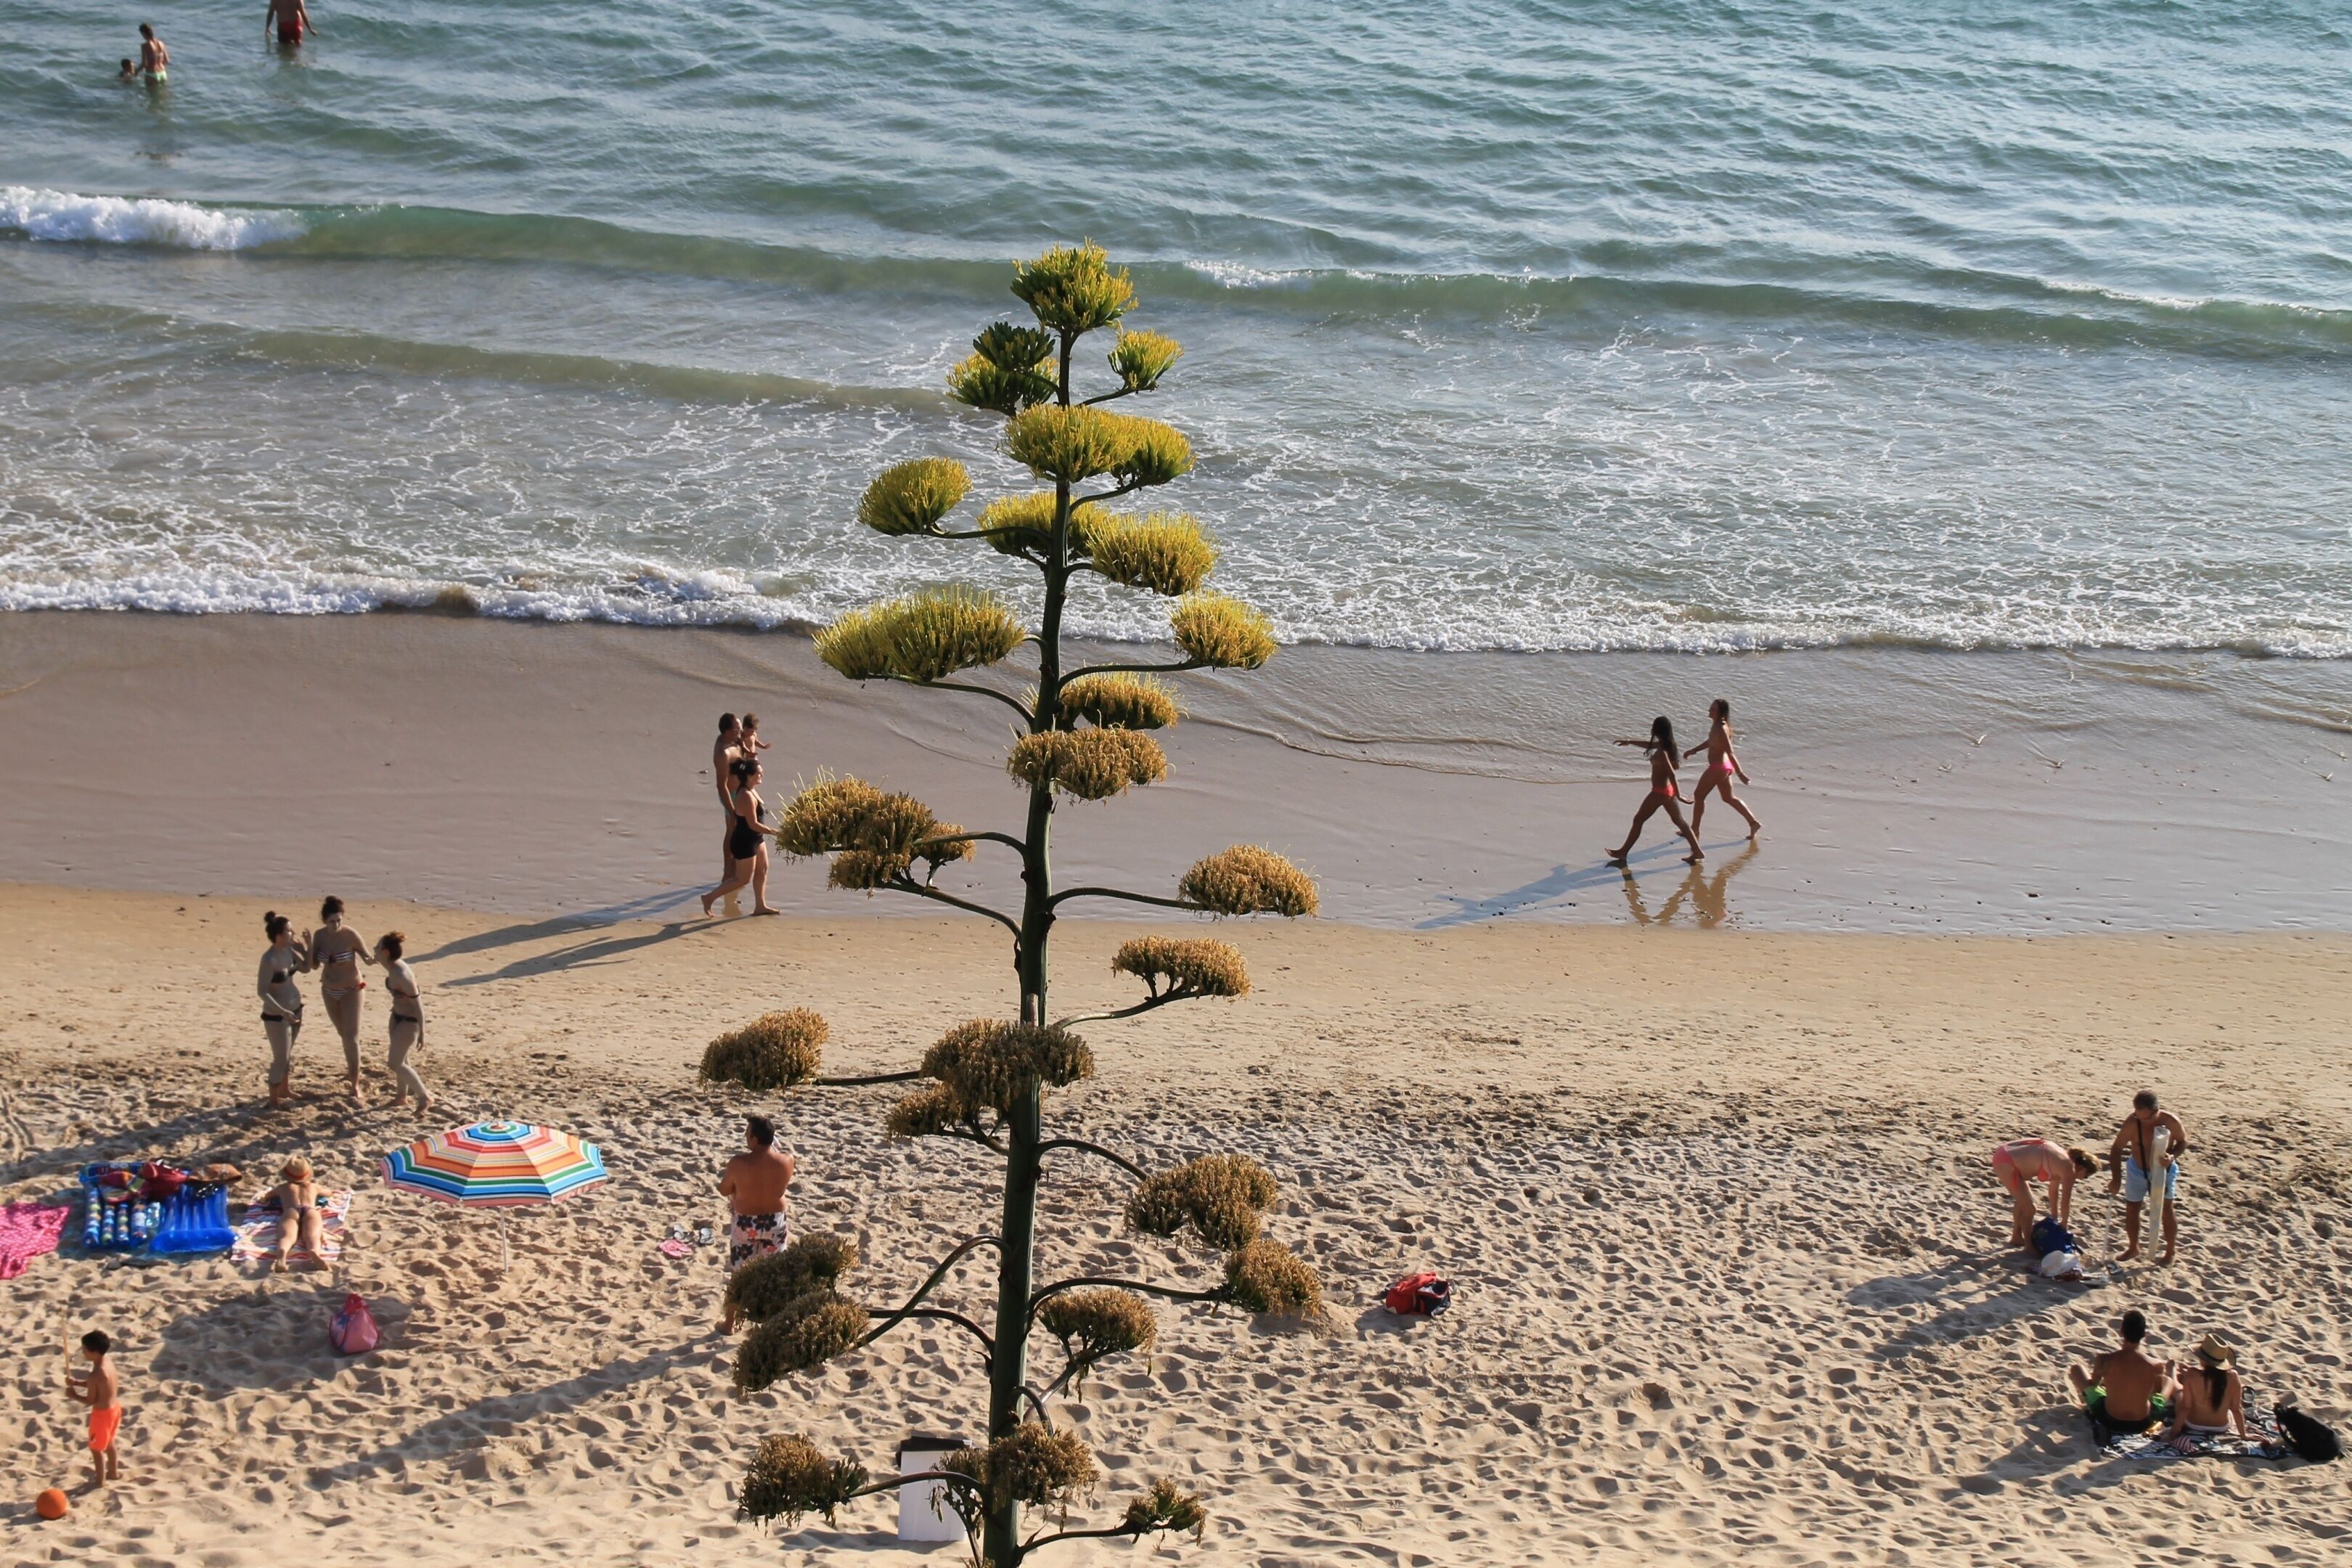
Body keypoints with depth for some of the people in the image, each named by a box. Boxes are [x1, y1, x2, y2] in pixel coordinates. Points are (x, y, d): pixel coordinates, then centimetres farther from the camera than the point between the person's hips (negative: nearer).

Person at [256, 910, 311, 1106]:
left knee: (289, 1054, 20)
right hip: (276, 1015, -8)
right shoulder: (270, 959, -25)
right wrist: (282, 1012, -30)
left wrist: (307, 948, -3)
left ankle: (285, 1090, 35)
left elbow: (306, 969, 13)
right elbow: (262, 991, -23)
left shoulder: (288, 950, -2)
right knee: (281, 1058, -1)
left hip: (295, 1009, 8)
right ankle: (274, 1098, 11)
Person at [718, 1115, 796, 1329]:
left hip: (745, 1223, -2)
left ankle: (730, 1322, 27)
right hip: (775, 1221, 2)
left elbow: (724, 1191, -7)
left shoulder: (739, 1163, -23)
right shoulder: (786, 1161, -16)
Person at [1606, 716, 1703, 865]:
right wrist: (1630, 742, 29)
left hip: (1659, 792, -9)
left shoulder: (1661, 752, -23)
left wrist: (1678, 795, -28)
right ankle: (1697, 851, 12)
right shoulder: (1667, 745, 4)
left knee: (1638, 819, 4)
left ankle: (1624, 851, 13)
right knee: (1679, 821, 14)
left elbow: (1671, 773, -28)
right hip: (1668, 790, 9)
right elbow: (1650, 745, 24)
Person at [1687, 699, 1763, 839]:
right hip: (1725, 766, 10)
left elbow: (1730, 753, -27)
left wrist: (1740, 773, -28)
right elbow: (1711, 742, 23)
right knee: (1729, 798, 20)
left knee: (1699, 795, 7)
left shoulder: (1720, 729, -24)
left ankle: (1695, 829, 17)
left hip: (1717, 768, -10)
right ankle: (1753, 823, 20)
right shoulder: (1717, 725, 5)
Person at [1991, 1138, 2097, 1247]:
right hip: (2007, 1164, -10)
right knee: (2028, 1208, 1)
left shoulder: (2062, 1161, 16)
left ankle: (2017, 1238, 40)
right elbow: (2065, 1202, -3)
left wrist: (2054, 1218, 34)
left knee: (2022, 1200, 27)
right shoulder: (2068, 1169, -11)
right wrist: (2063, 1225, 12)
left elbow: (2054, 1191, 27)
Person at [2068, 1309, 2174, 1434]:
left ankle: (2087, 1406, 39)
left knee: (2075, 1369, 19)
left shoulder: (2103, 1360, -22)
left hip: (2109, 1422, -1)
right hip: (2143, 1424, 1)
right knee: (2167, 1381, 28)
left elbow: (2093, 1383, 1)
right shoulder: (2156, 1365, -21)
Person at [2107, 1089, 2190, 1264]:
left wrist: (2173, 1156, -28)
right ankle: (2133, 1248, 31)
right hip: (2137, 1171, 1)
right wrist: (2116, 1179, -26)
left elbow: (2183, 1141, -7)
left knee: (2167, 1209, 0)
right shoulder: (2132, 1123, -26)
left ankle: (2170, 1252, 14)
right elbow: (2117, 1149, -21)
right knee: (2131, 1209, 10)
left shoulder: (2170, 1122, -25)